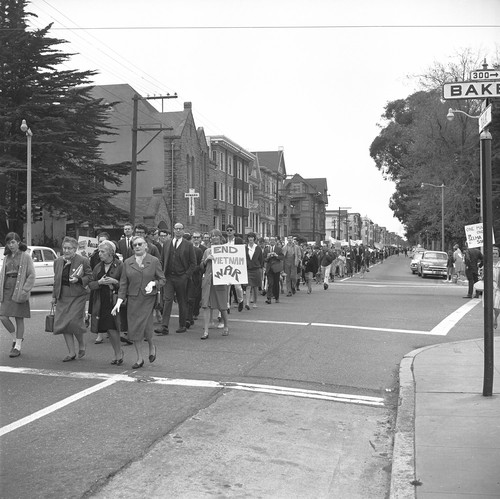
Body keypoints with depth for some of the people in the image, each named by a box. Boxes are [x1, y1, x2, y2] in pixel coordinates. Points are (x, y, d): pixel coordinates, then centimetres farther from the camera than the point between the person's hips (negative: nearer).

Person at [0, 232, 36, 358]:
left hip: (19, 291, -5)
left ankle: (17, 347, 7)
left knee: (19, 319, 0)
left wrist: (24, 291, -17)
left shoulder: (25, 257, -2)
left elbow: (31, 276, -7)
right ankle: (15, 337, 20)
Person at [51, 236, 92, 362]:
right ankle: (71, 353, 10)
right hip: (62, 296, 5)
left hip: (77, 296, -5)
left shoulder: (83, 261, -4)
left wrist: (78, 279, -18)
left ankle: (82, 346, 15)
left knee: (74, 322, -12)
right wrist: (54, 296, 15)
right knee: (63, 323, 1)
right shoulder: (58, 262, 11)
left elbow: (89, 276, -1)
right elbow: (56, 280, 18)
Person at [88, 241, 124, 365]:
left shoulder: (120, 266, -4)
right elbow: (90, 284, 10)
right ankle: (118, 353, 20)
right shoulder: (97, 267, 14)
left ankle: (119, 353, 4)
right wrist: (99, 282, -9)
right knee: (108, 329, 6)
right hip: (101, 302, 6)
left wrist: (115, 282, -18)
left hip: (114, 301, -6)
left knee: (112, 328, -12)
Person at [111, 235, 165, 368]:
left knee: (144, 326, -12)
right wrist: (119, 301, -2)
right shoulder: (127, 262, 6)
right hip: (133, 299, 3)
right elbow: (123, 283, 6)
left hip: (148, 299, -3)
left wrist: (153, 283, -16)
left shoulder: (154, 261, 0)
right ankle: (140, 358, 17)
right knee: (134, 329, 3)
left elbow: (162, 279, 5)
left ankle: (151, 345, 22)